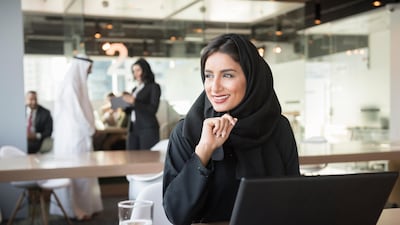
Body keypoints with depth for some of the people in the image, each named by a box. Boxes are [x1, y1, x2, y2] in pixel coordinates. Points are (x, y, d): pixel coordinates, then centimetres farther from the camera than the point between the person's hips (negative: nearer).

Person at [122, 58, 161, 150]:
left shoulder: (154, 87, 1)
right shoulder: (135, 89, 19)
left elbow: (153, 109, -9)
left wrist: (134, 102, -15)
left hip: (147, 128, -6)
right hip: (133, 128, 6)